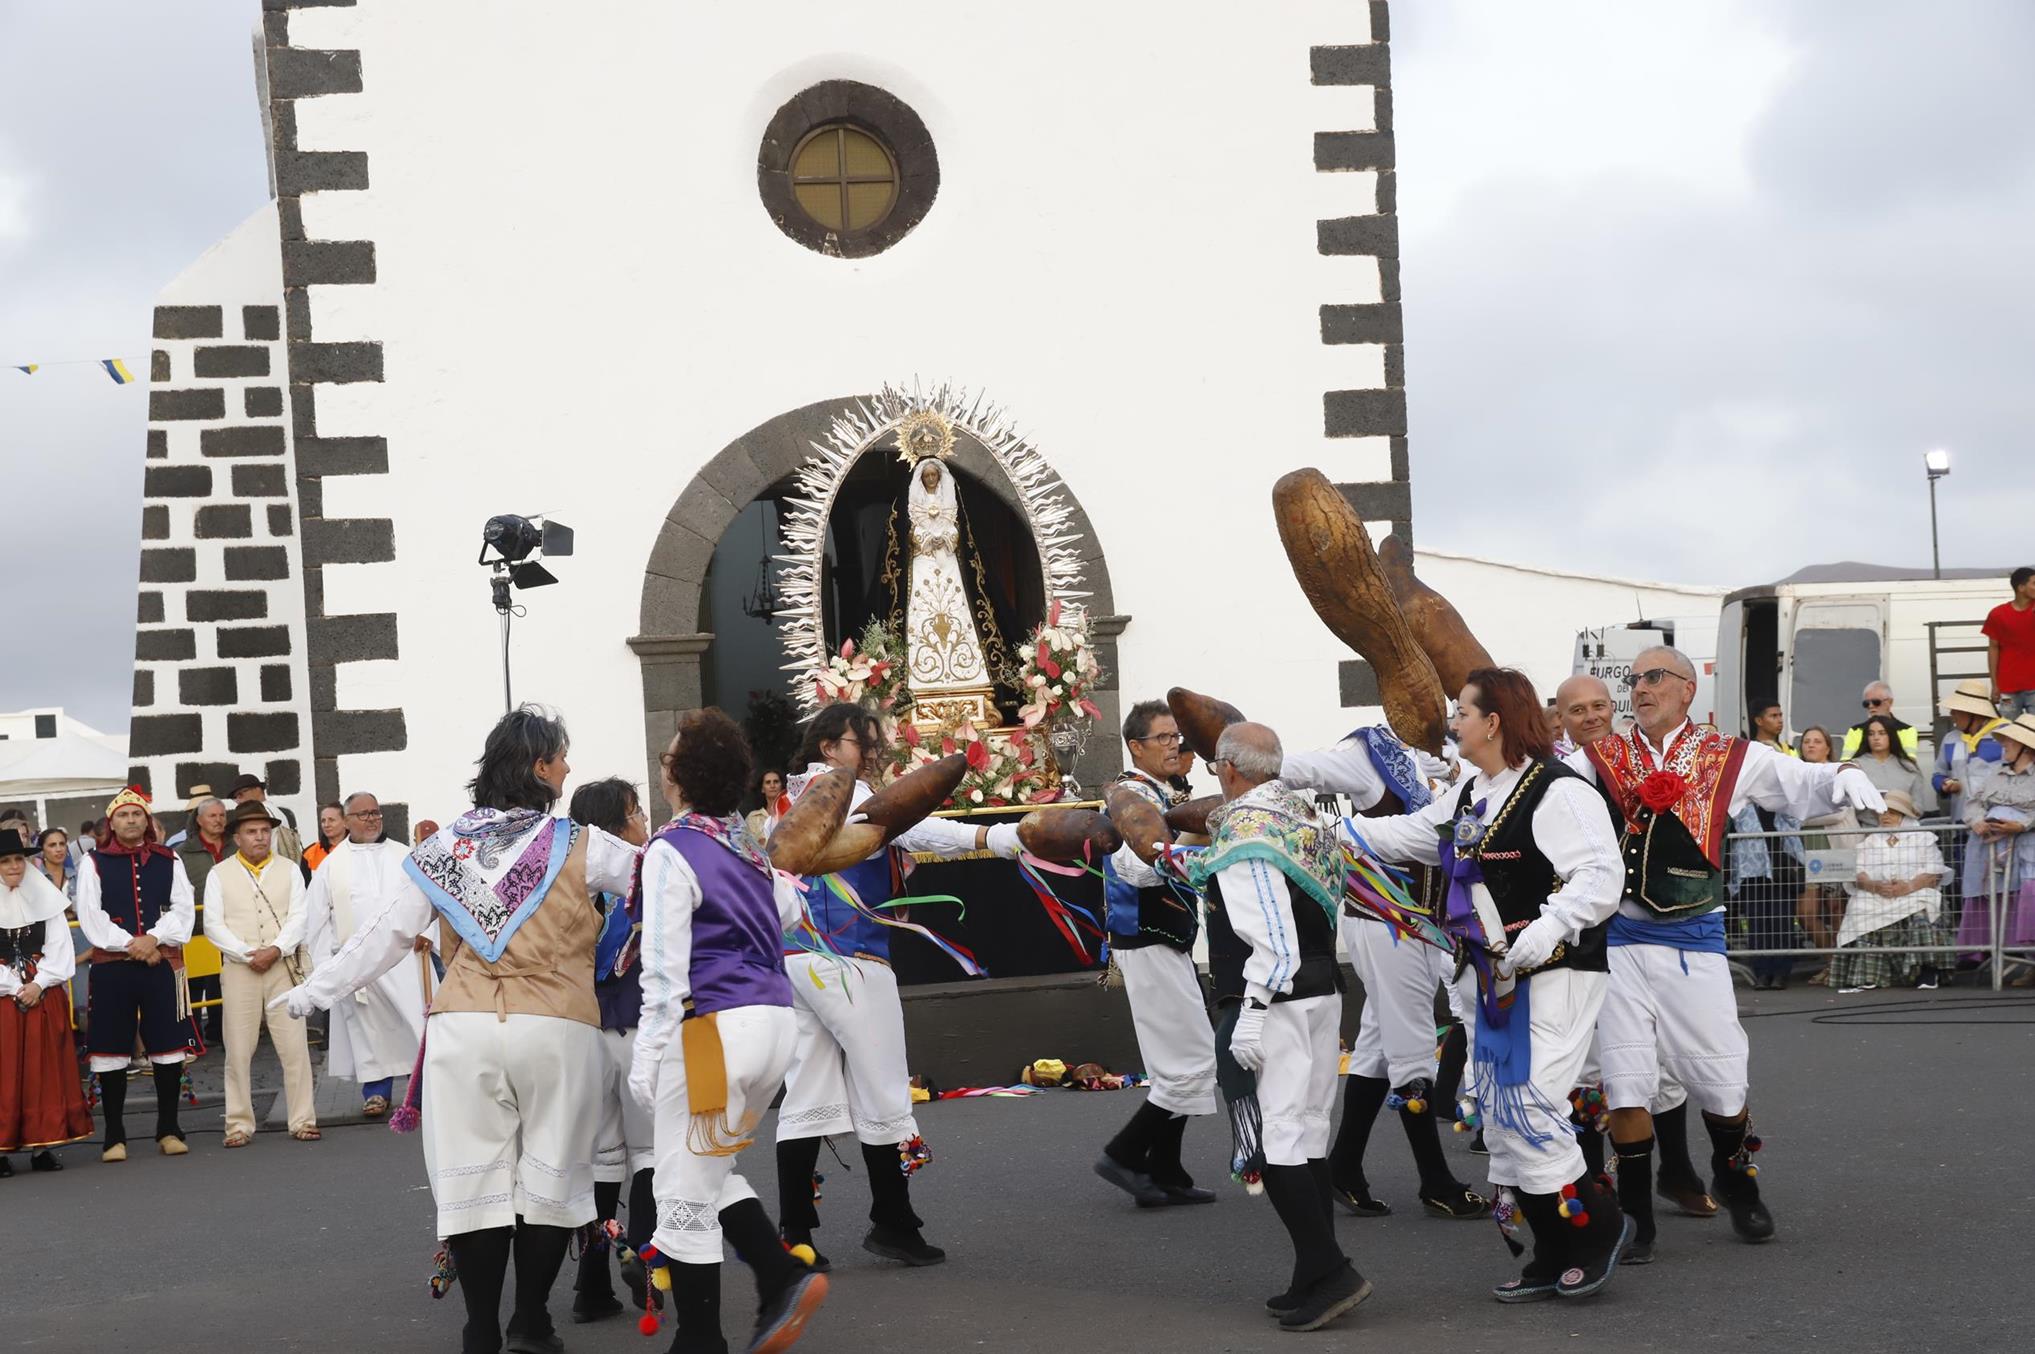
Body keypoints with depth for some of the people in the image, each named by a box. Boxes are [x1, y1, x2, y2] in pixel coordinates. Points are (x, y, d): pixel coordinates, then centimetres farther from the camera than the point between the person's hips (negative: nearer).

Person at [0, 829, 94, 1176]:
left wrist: (38, 984, -10)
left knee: (46, 1070, 2)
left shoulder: (46, 897, 5)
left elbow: (58, 948, 2)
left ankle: (43, 1145, 6)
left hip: (45, 997, 2)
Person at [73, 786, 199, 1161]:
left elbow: (184, 908, 1)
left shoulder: (169, 861, 9)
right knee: (111, 1050, 0)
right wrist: (130, 944, -13)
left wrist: (153, 939, -14)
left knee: (168, 1047, 3)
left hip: (162, 964, 1)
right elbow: (90, 915, -5)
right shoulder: (95, 864, 4)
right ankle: (115, 1136, 8)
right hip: (111, 967, -1)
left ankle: (169, 1130, 15)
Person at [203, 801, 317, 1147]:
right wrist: (247, 954, -11)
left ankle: (303, 1121, 3)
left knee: (295, 1047, -3)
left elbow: (298, 917, 2)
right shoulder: (219, 874, 7)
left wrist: (275, 950, -13)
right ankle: (239, 1125, 6)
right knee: (238, 1050, -1)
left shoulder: (288, 869, 10)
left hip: (283, 966, 1)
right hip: (239, 969, 0)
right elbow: (215, 926, 1)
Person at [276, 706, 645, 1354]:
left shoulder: (446, 847, 8)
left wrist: (316, 991, 19)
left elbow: (385, 934, 8)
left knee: (475, 1176, 6)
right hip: (555, 1031, -2)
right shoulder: (578, 846, 2)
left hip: (465, 1030, 2)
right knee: (549, 1176, 9)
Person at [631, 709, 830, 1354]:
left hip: (712, 1028, -8)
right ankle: (782, 1276, 8)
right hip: (775, 1019, 8)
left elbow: (664, 967, -14)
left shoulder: (672, 851, -10)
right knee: (710, 1171, 23)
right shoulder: (749, 846, 12)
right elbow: (788, 911, 32)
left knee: (685, 1192, 0)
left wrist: (647, 1054, -11)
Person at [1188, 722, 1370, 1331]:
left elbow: (1269, 938, -21)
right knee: (1308, 1133, 12)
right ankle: (1317, 1281, 16)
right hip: (1323, 991, 9)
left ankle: (1328, 1270, -12)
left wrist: (1250, 1015, -18)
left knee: (1277, 1142, -7)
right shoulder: (1304, 812, 11)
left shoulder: (1244, 831, -16)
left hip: (1276, 1001, -9)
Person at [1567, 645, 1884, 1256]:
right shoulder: (1602, 759, 6)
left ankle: (1735, 1182, 33)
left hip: (1694, 940, 0)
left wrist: (1846, 778, -19)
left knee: (1721, 1078, 5)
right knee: (1624, 1082, -1)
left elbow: (1802, 782, 2)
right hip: (1620, 938, 0)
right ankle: (1635, 1215, 12)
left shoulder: (1729, 758, 6)